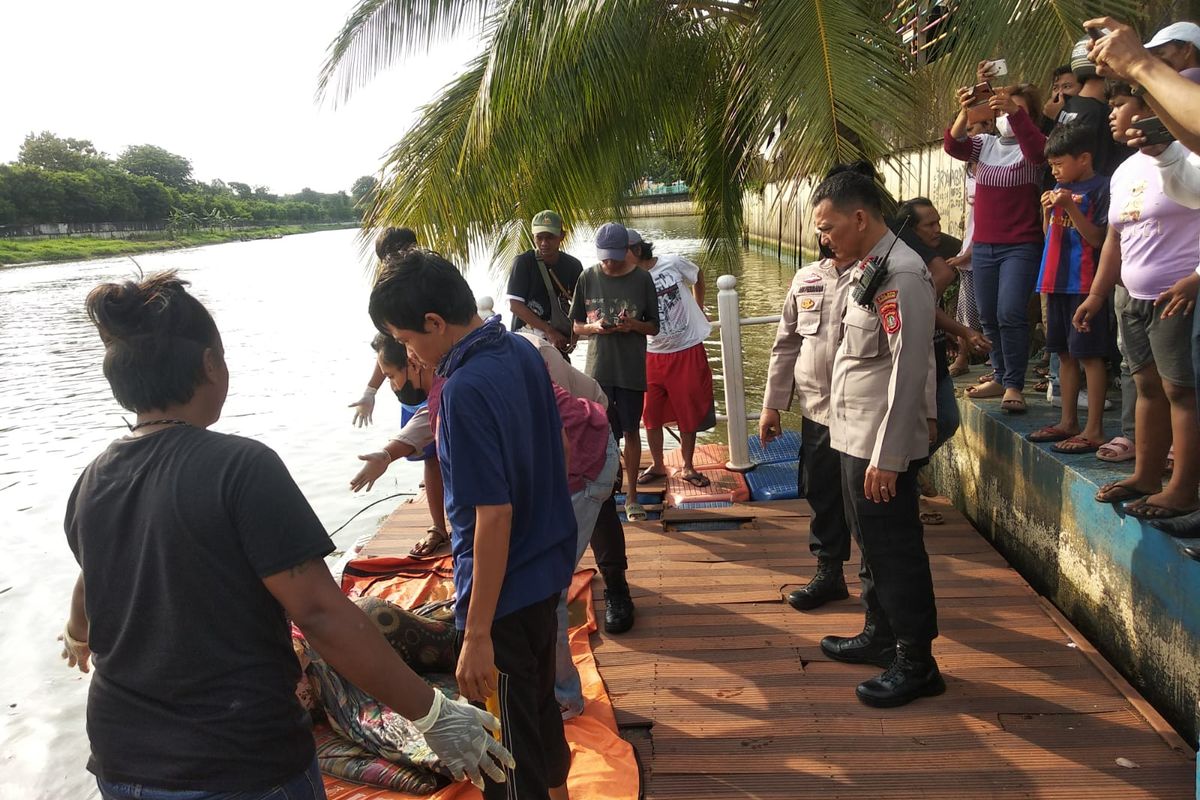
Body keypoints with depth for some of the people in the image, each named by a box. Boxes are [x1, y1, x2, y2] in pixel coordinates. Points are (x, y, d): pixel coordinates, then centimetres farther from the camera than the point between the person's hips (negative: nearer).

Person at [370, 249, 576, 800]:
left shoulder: (464, 389, -24)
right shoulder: (521, 352, 1)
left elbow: (494, 514, -26)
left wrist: (477, 635, -22)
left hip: (503, 590, -9)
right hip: (548, 569, 9)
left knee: (507, 755, 7)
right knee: (539, 706, 28)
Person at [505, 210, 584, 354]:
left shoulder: (573, 265, 3)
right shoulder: (523, 262, -9)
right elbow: (515, 305, -13)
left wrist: (574, 334, -9)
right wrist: (549, 331, -18)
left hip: (559, 342, 4)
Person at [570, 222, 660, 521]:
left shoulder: (642, 279, -2)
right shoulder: (588, 278, 0)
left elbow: (653, 327, 4)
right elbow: (577, 326, 6)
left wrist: (634, 325, -17)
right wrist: (594, 327, -15)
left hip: (632, 369, 0)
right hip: (598, 369, 0)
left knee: (631, 430, 8)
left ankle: (631, 495, 20)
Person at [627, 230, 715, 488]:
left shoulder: (673, 264, -9)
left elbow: (698, 276, 11)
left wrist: (699, 310, 12)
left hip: (688, 351, -1)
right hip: (653, 354, 2)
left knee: (689, 413, 5)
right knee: (651, 414, 5)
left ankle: (687, 468, 20)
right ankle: (656, 466, 24)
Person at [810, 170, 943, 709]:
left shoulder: (900, 275, -18)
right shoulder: (869, 268, 13)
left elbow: (908, 369, -22)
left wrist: (886, 457, -22)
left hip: (882, 444, -10)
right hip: (856, 437, 10)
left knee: (895, 550, 1)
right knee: (872, 542, 21)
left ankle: (916, 663, 16)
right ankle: (881, 634, 37)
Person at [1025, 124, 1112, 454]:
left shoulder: (1100, 188, -8)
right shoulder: (1060, 188, 15)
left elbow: (1097, 238, -13)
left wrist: (1070, 206, -20)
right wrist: (1047, 210, 2)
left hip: (1085, 283, -8)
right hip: (1057, 281, 8)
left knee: (1089, 355, -5)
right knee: (1065, 353, 12)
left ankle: (1094, 430, -2)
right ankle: (1068, 422, 21)